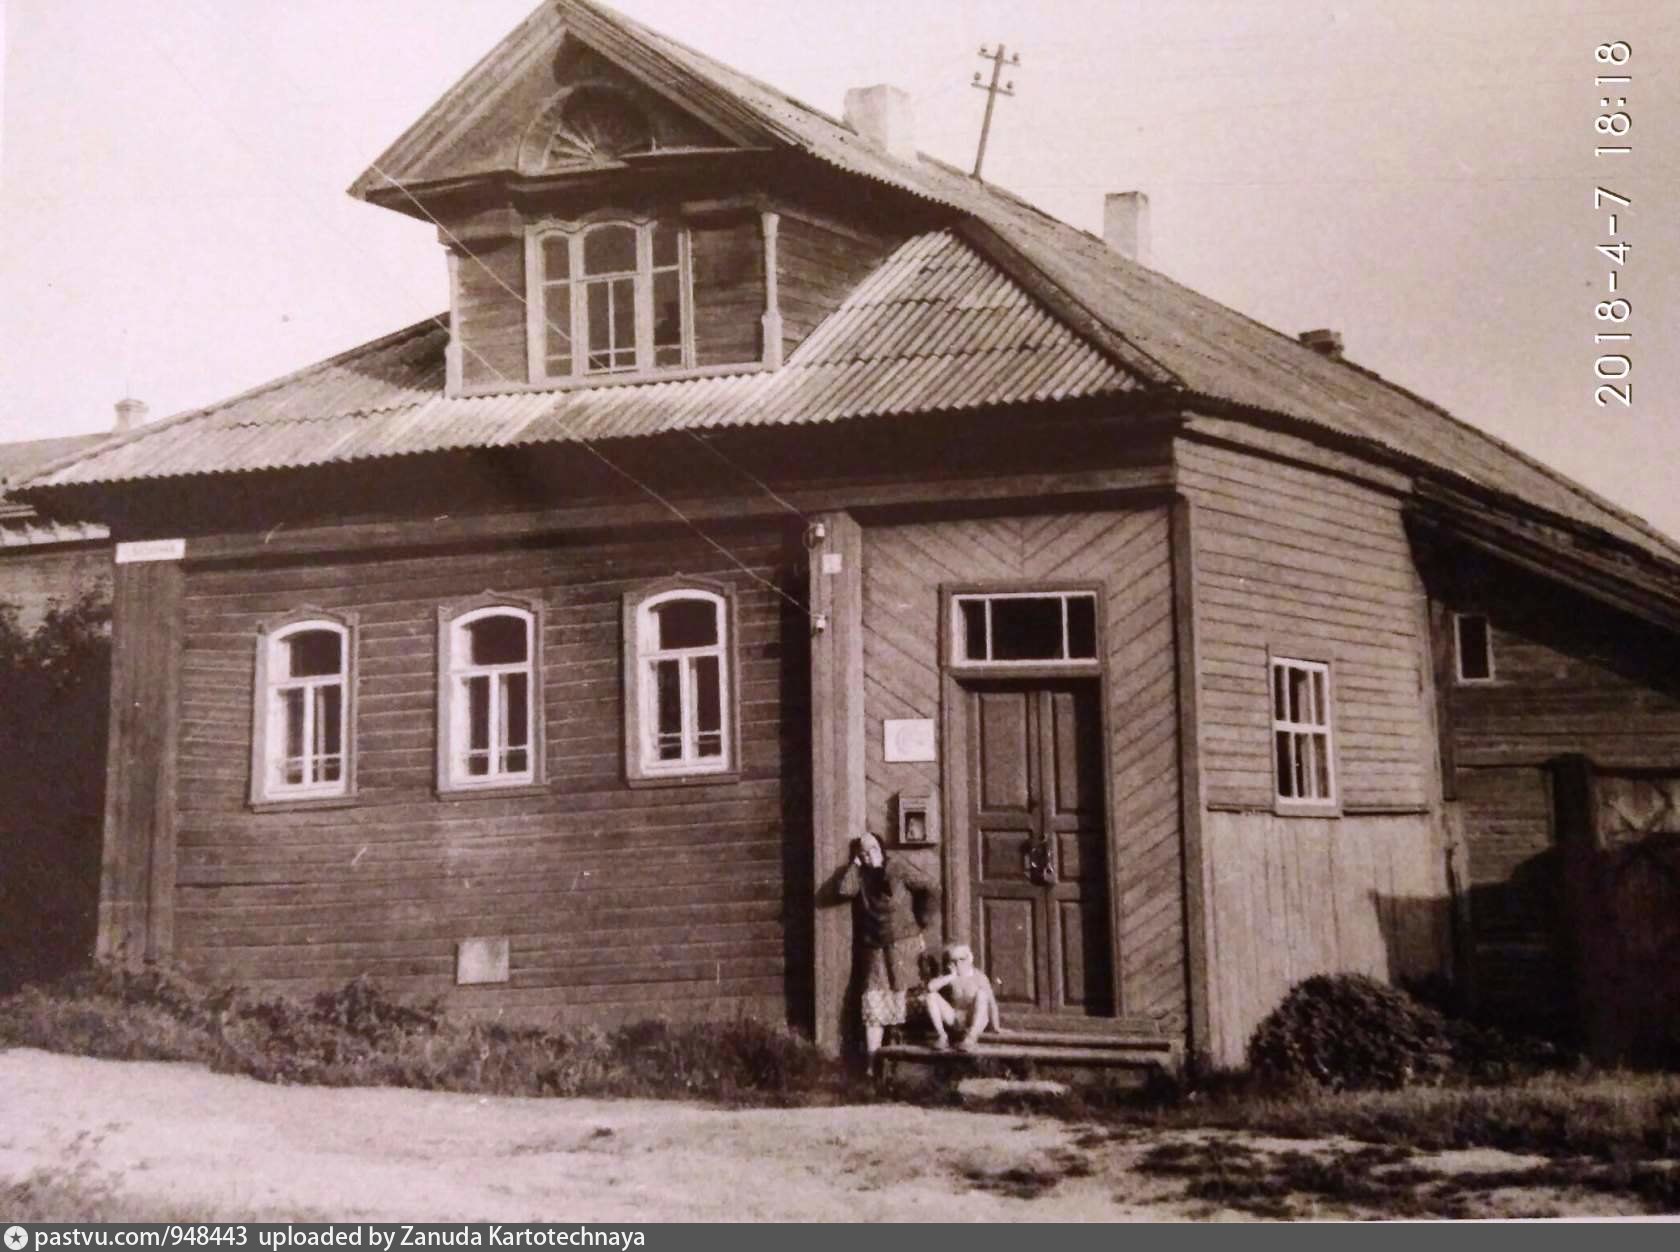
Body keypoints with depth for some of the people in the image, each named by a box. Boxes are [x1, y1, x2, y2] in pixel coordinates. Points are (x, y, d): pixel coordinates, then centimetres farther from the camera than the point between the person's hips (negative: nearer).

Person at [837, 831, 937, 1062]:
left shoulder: (898, 868, -3)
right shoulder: (861, 876, 8)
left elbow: (931, 891, -4)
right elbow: (844, 889, -13)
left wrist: (918, 920, -2)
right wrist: (854, 865, -5)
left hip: (903, 942, -4)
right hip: (875, 946, 4)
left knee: (903, 997, -4)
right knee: (874, 1001, -2)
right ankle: (872, 1059, -2)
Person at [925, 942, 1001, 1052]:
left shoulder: (979, 977, -13)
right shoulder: (949, 976, -5)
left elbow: (991, 1002, -11)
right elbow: (930, 987, -21)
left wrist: (995, 1027, -10)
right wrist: (951, 976, -26)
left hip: (976, 1019, -3)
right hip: (954, 1018, 3)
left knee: (981, 993, -30)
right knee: (932, 995, -15)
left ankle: (971, 1037, -36)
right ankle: (941, 1035, -16)